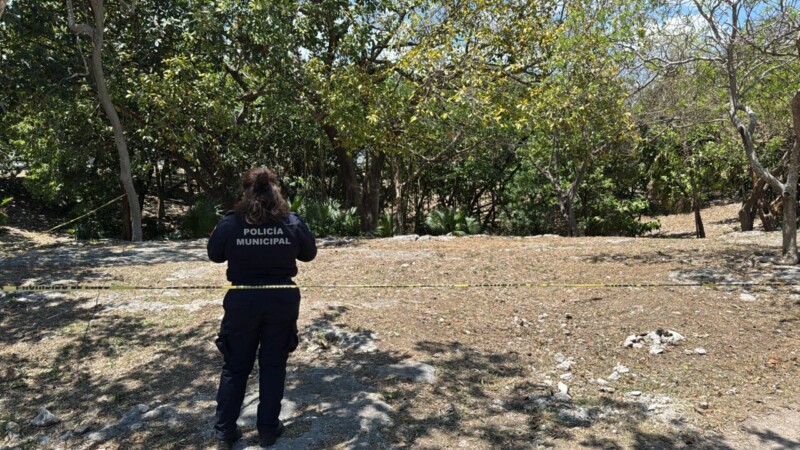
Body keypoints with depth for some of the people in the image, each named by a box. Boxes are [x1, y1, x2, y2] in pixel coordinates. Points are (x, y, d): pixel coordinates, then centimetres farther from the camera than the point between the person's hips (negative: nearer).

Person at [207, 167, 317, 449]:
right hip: (282, 299, 1)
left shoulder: (230, 223, -11)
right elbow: (309, 254, 5)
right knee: (273, 365, 14)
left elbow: (215, 255, 4)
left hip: (243, 300, 0)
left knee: (235, 366, 14)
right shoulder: (292, 222, -9)